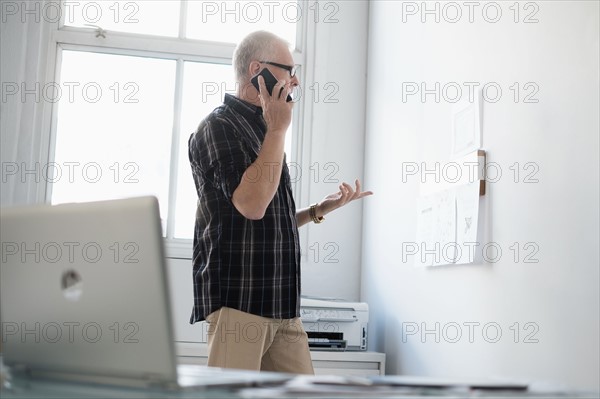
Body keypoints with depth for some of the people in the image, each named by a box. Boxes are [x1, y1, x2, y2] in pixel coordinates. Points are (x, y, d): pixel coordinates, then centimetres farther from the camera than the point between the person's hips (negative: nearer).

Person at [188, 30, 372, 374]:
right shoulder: (218, 127, -5)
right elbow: (251, 204, -20)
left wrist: (321, 209, 13)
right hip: (238, 301, -8)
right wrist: (278, 129, -12)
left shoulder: (262, 131, 20)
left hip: (283, 305, 8)